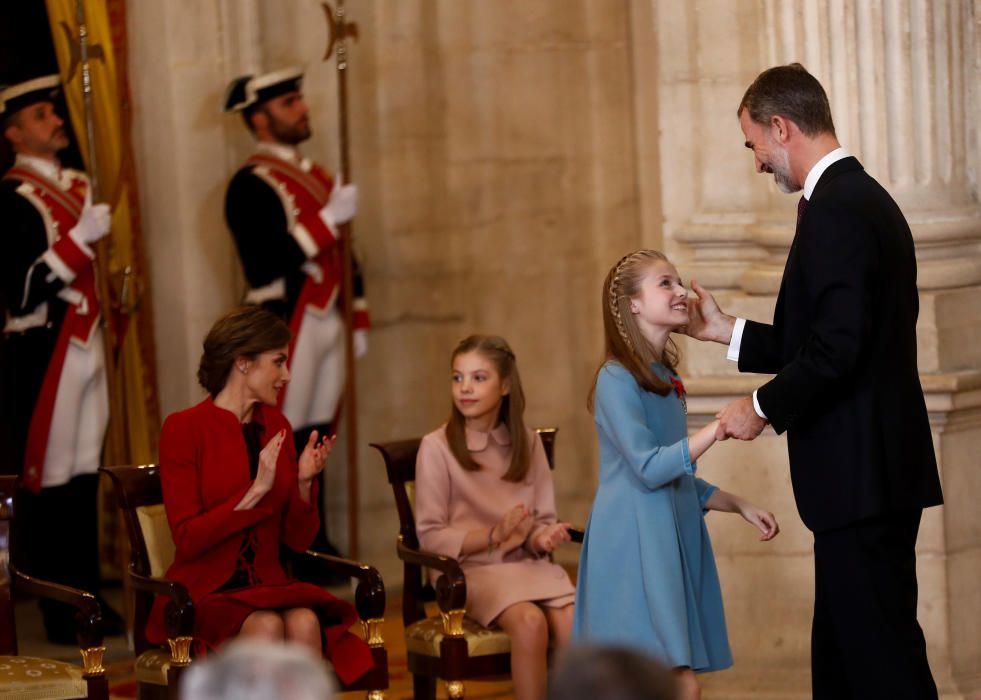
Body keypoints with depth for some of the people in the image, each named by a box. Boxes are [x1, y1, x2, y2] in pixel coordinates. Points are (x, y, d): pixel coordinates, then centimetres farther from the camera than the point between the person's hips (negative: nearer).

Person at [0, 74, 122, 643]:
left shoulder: (77, 185, 14)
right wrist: (81, 238, -23)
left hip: (85, 346, 8)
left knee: (85, 476, 11)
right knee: (50, 480, -3)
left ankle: (89, 598, 17)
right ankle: (62, 615, 1)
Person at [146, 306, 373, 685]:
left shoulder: (275, 426, 10)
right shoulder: (184, 429, -7)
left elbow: (298, 539, 11)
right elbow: (187, 538, -13)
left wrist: (304, 482, -7)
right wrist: (256, 492, -20)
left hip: (268, 587, 4)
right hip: (204, 594, -4)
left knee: (305, 624, -29)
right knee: (267, 627, -33)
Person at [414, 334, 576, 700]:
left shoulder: (527, 442, 10)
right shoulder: (437, 447, -3)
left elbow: (543, 519, 13)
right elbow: (431, 537, -5)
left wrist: (543, 537, -11)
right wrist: (495, 535, -18)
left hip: (528, 564, 4)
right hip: (471, 570, -4)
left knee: (572, 625, -27)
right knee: (530, 621, -33)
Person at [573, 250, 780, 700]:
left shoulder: (665, 379, 16)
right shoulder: (617, 379, -11)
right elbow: (650, 469, -19)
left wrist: (741, 507, 17)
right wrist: (720, 426, -22)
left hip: (673, 539, 9)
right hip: (636, 543, -9)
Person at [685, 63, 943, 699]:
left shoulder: (835, 211, -15)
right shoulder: (865, 198, 17)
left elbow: (836, 347, -23)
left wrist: (764, 407, -9)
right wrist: (726, 331, 24)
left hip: (859, 477, -11)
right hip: (876, 476, 11)